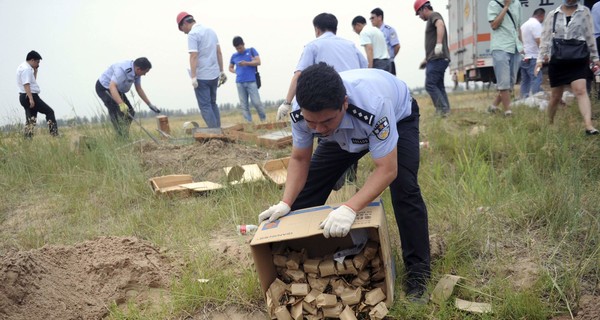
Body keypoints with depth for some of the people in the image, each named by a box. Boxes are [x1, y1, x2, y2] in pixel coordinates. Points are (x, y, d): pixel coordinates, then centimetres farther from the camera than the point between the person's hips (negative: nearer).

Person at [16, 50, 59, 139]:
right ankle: (54, 134, -11)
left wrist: (35, 70, 12)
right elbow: (26, 85, -24)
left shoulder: (23, 67, 18)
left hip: (24, 97, 10)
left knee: (30, 120, 11)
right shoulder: (26, 69, -14)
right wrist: (31, 99, -30)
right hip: (30, 96, -10)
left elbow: (33, 80, 29)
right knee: (49, 112, -7)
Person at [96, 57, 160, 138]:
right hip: (104, 88, -9)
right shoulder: (122, 70, -36)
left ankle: (125, 138, 12)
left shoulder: (136, 71, -9)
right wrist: (121, 104, -59)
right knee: (117, 113, -21)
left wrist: (150, 104, 5)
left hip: (117, 89, 9)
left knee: (130, 112, 3)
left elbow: (139, 89, 4)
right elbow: (112, 87, -48)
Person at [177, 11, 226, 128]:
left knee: (205, 106, -2)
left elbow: (194, 56, -19)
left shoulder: (193, 34, -11)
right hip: (214, 75, 8)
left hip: (202, 76, -7)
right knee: (213, 103, 16)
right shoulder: (210, 30, 13)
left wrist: (193, 77, -20)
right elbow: (219, 52, 14)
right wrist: (222, 71, 17)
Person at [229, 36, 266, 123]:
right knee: (244, 105, 1)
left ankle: (264, 119, 11)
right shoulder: (234, 56, 14)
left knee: (256, 102, -8)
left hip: (251, 81, -3)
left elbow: (258, 62, -1)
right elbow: (230, 68, 27)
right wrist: (236, 72, 5)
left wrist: (246, 63, -14)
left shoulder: (251, 51, 8)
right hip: (240, 82, 3)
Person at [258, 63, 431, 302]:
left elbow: (387, 169, -43)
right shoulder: (301, 112, -32)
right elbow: (299, 159, -16)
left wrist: (350, 208, -54)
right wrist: (285, 204, -29)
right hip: (348, 129, 4)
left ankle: (418, 270, -7)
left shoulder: (373, 106, -47)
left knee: (403, 187, -24)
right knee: (310, 182, -3)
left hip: (397, 117, -4)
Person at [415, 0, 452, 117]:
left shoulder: (434, 15, -4)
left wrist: (439, 43, -43)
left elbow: (440, 24, -29)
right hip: (435, 59, 10)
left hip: (437, 59, -10)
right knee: (439, 86, 8)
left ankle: (443, 109, -15)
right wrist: (426, 59, 33)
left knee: (430, 85, -13)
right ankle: (446, 111, 6)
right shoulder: (431, 21, 27)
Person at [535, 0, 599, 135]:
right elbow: (546, 38, 7)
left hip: (578, 60, -1)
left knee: (580, 90, -18)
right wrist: (541, 58, 2)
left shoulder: (584, 12, 6)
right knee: (555, 96, 8)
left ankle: (588, 125, -27)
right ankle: (549, 124, 27)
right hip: (557, 60, 1)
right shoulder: (553, 15, 6)